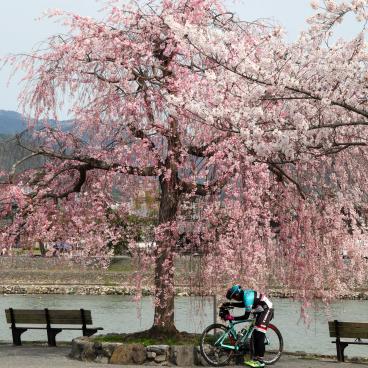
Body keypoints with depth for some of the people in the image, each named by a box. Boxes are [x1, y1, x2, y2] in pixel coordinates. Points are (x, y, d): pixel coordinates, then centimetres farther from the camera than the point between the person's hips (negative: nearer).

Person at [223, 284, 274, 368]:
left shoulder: (248, 297, -26)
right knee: (256, 334, 9)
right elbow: (244, 304, 22)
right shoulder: (244, 293, 1)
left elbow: (246, 316, -24)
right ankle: (256, 358, 11)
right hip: (262, 311, 10)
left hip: (267, 310, -10)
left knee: (259, 335, -15)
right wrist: (229, 304, 14)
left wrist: (232, 318, -22)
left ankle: (260, 361, -18)